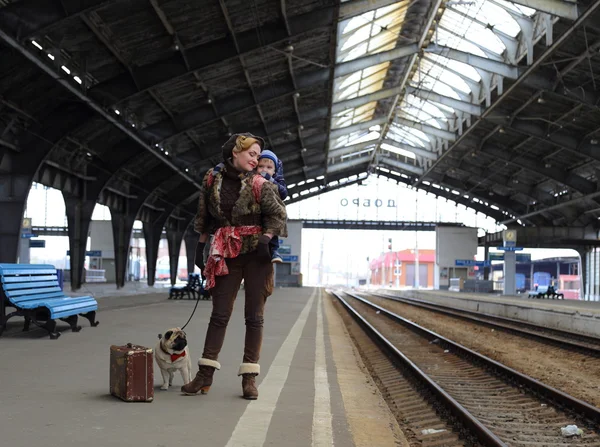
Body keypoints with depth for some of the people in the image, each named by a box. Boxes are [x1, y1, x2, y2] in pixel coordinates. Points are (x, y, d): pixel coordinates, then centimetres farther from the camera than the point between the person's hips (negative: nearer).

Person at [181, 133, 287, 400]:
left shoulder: (259, 185, -4)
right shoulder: (212, 180, 3)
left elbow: (277, 215, -3)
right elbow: (204, 217, 13)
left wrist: (266, 239, -18)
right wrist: (200, 247, 13)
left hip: (256, 255, -2)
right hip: (226, 255, 2)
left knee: (254, 316, 1)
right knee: (219, 314, 2)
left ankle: (249, 378, 5)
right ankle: (205, 375, 5)